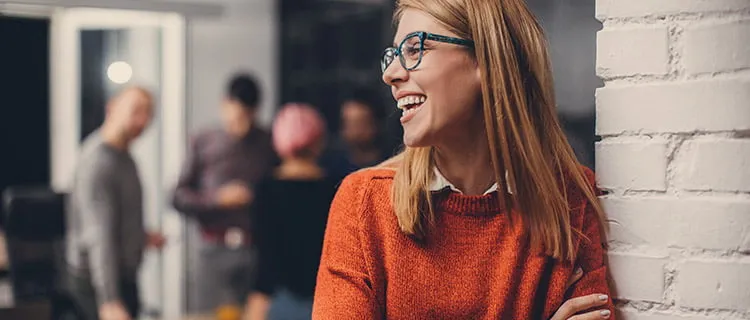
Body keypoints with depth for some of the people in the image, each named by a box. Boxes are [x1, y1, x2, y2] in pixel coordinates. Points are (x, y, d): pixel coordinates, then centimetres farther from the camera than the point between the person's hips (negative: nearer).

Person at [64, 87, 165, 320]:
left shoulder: (120, 153, 5)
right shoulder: (98, 162, -25)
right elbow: (98, 238, -33)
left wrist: (140, 236, 17)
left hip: (123, 275, 10)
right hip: (97, 282, -10)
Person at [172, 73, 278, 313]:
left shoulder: (269, 145, 7)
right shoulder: (204, 144, 9)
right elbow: (179, 198, 6)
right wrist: (219, 198, -6)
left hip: (259, 249, 0)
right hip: (215, 251, 1)